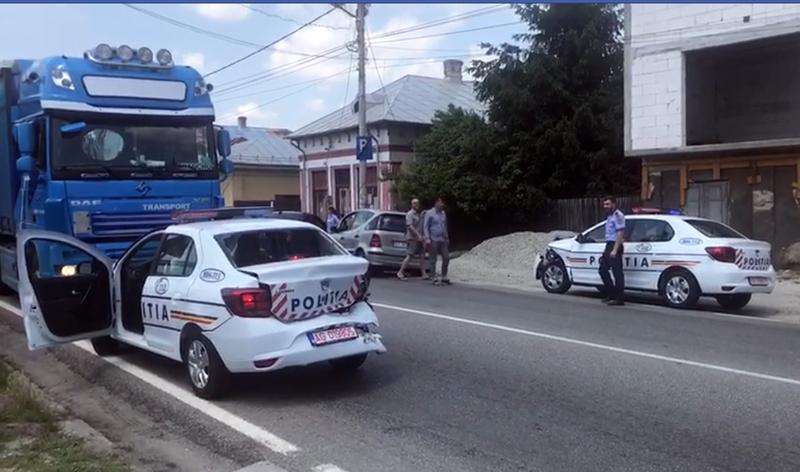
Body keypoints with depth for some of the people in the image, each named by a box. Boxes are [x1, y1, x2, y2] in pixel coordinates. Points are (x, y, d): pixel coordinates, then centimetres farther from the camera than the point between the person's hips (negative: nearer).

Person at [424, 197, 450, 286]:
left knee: (446, 258, 3)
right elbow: (425, 227, -5)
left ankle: (444, 276, 14)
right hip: (434, 240, -6)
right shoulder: (429, 213, -4)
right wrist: (427, 239, -13)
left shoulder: (443, 213, 14)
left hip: (443, 240, 6)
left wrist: (447, 238, 19)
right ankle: (435, 278, 4)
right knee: (433, 259, -1)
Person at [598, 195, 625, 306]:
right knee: (603, 270, 13)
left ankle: (619, 299, -3)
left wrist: (615, 250, -23)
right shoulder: (609, 216, 18)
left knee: (617, 273, -6)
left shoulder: (618, 215, -12)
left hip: (615, 246, -10)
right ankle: (611, 294, 22)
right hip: (608, 245, 10)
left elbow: (620, 233, -18)